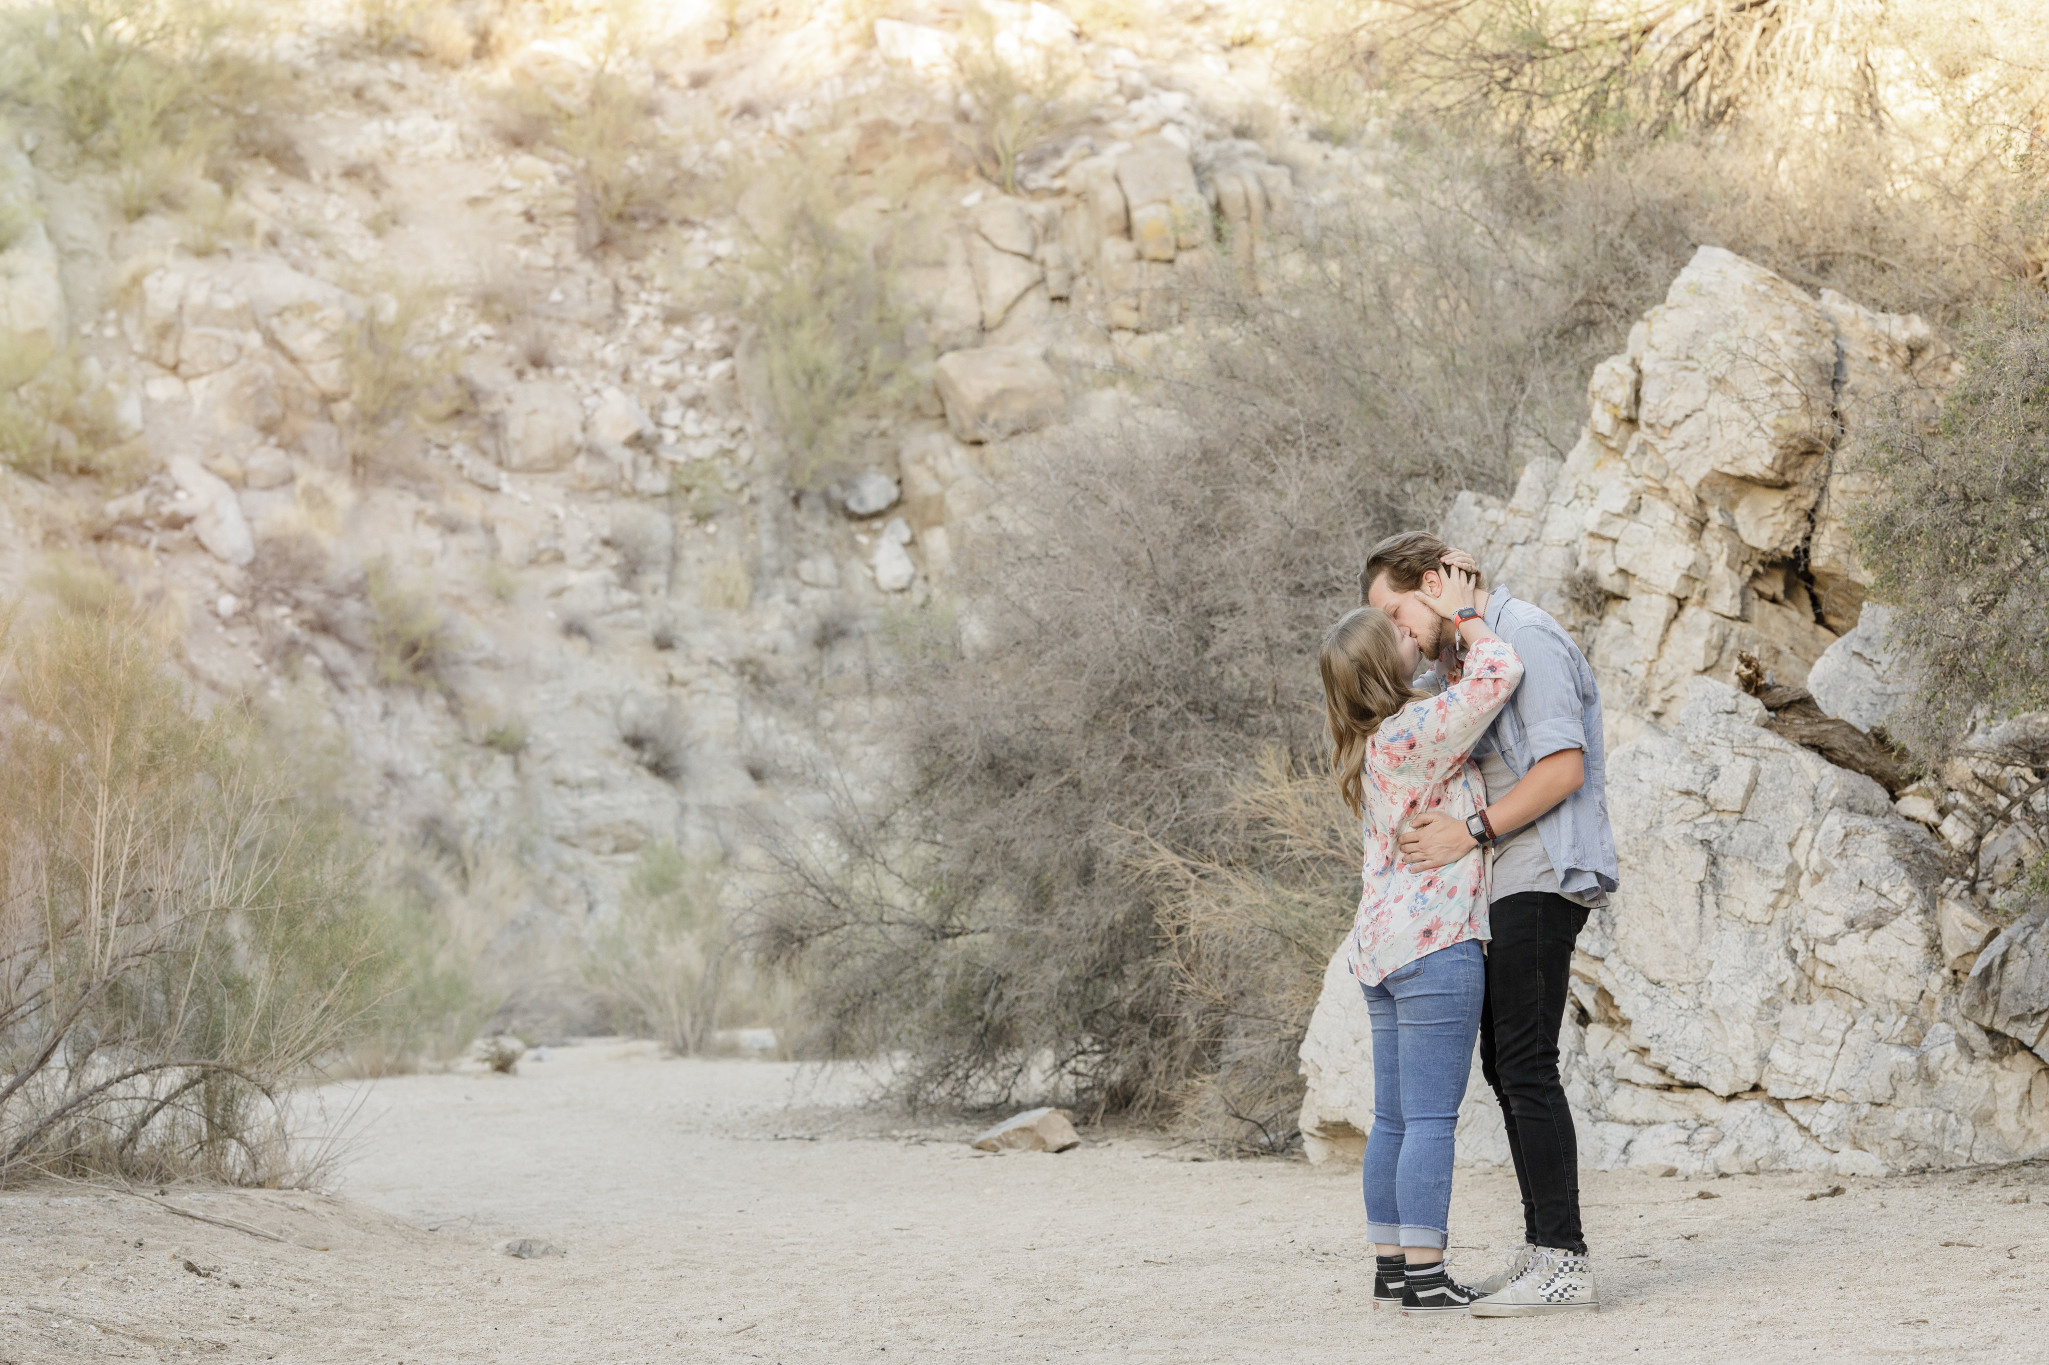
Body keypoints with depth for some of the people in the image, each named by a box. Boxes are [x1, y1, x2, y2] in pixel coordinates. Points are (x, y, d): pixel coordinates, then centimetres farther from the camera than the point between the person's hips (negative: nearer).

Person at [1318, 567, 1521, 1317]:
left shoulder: (1368, 742, 13)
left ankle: (1391, 1268, 15)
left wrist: (1457, 619, 20)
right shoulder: (1416, 732, -15)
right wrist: (1463, 615, 0)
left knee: (1395, 1118, 11)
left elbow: (1464, 696, 29)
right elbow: (1499, 671, -16)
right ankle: (1425, 1277, -7)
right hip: (1435, 943, -10)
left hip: (1381, 945, 10)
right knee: (1431, 1117, -7)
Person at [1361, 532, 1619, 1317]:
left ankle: (1565, 1261, -13)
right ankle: (1543, 1248, 13)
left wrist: (1470, 834, -19)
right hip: (1507, 888, 10)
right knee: (1504, 1065, 10)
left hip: (1540, 879, -10)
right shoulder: (1466, 657, 19)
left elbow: (1563, 765, -19)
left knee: (1526, 1066, -13)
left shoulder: (1524, 637, -11)